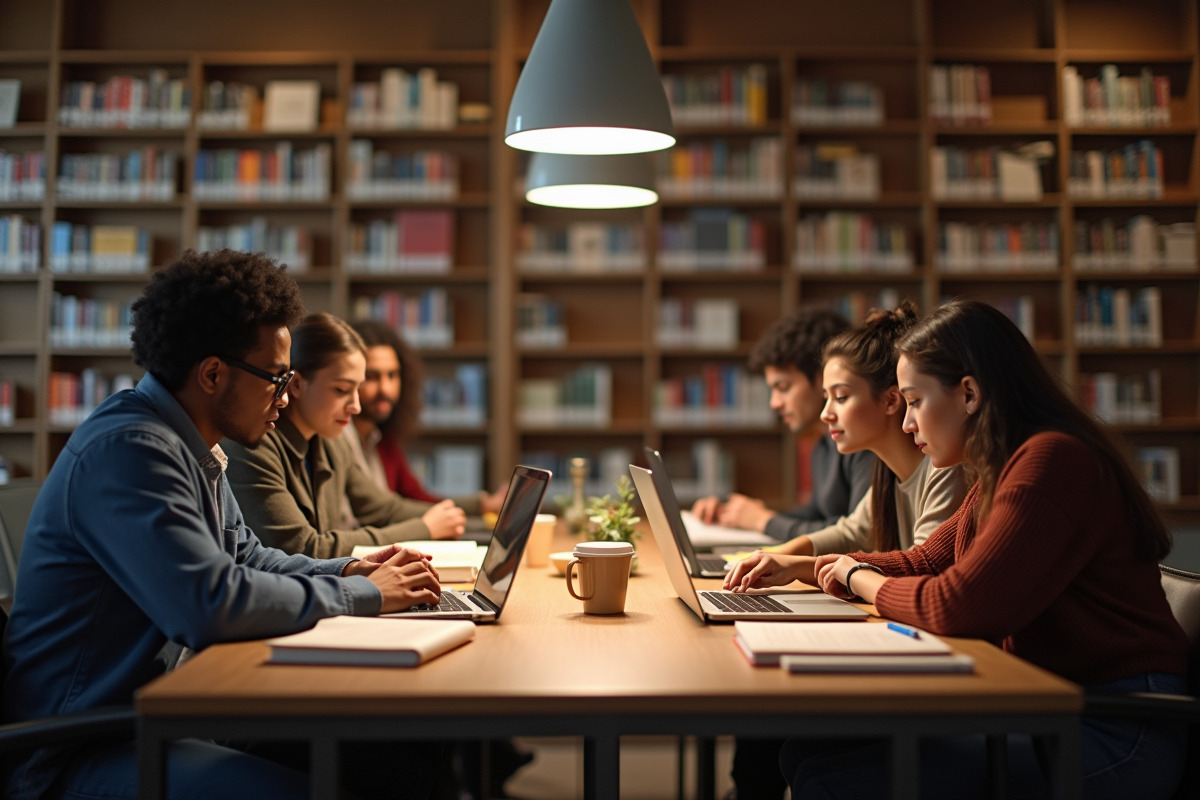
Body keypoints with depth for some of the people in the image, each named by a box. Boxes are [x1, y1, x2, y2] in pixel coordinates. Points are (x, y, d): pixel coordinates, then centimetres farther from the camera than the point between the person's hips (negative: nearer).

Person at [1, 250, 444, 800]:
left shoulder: (192, 448, 11)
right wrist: (362, 595, -17)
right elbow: (211, 603, -30)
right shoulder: (128, 450, -21)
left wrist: (344, 572, 6)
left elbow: (243, 557, 24)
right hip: (81, 752, -9)